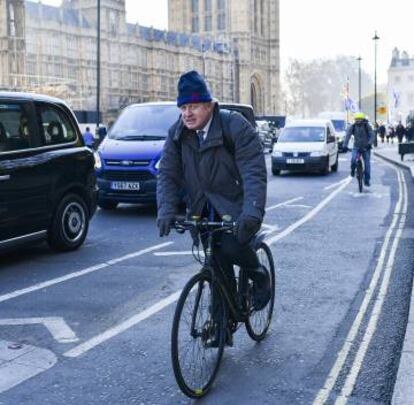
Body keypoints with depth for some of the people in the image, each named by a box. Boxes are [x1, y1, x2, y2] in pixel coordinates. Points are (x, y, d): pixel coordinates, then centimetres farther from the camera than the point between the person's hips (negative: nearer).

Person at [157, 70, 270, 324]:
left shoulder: (236, 127, -17)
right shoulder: (177, 134, 0)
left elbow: (254, 173, -24)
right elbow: (168, 174, -5)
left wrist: (252, 212, -38)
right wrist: (167, 210, -22)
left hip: (237, 206, -4)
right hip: (203, 211, 4)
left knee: (233, 245, -27)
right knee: (218, 268, 2)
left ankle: (260, 276, 5)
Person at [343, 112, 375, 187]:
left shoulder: (367, 126, -9)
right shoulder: (352, 126, -6)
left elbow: (372, 135, -16)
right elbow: (348, 135, -12)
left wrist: (369, 144, -34)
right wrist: (345, 145, -26)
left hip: (366, 147, 0)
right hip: (356, 147, 0)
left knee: (367, 163, -2)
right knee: (353, 159, -25)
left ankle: (367, 180, 11)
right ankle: (353, 170, 7)